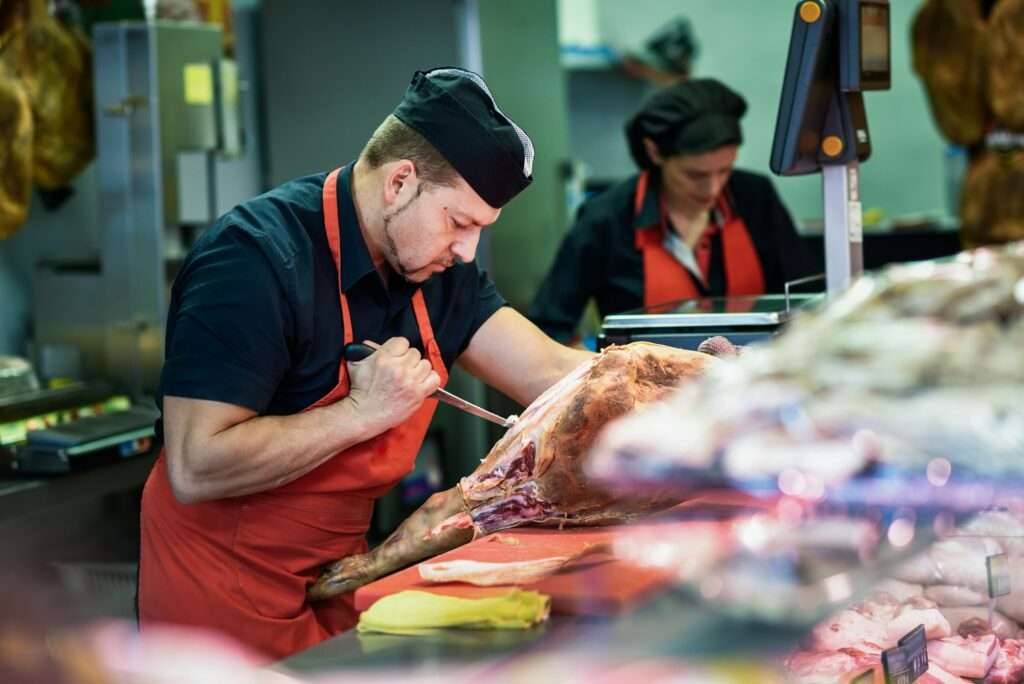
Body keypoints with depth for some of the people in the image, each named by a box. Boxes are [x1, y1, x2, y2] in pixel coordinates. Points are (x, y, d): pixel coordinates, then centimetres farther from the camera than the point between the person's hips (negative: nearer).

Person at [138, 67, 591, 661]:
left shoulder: (438, 270, 0)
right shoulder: (256, 260, -25)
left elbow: (549, 374, -4)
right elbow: (195, 469, -30)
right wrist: (362, 413, -28)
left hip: (336, 582, 7)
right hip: (232, 599, -7)